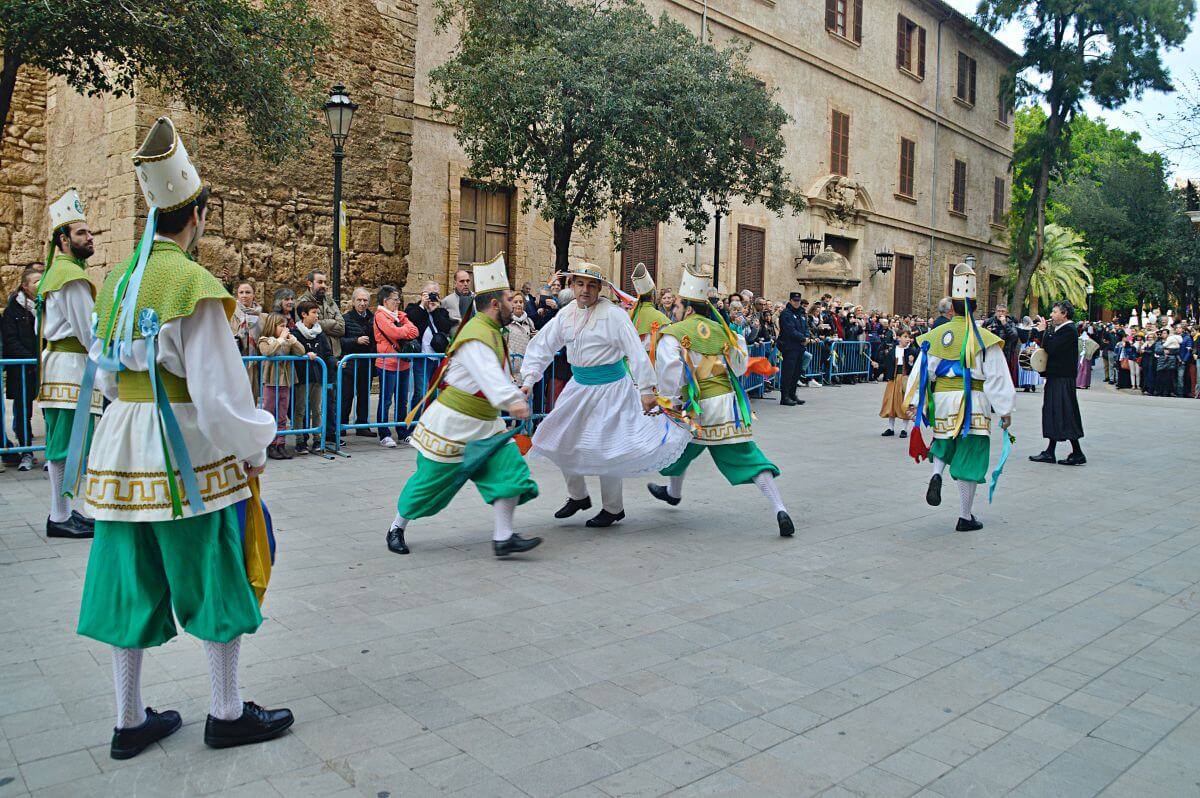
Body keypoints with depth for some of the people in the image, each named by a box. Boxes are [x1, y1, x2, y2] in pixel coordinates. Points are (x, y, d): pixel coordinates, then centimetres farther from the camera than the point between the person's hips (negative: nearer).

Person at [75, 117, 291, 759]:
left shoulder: (117, 281, 7)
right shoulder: (194, 285, -16)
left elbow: (106, 373, 15)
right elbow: (219, 387, -17)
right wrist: (253, 449, -4)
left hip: (122, 447, 7)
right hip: (188, 452, -7)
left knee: (130, 584, 14)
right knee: (217, 581, 8)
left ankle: (130, 722, 26)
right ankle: (226, 713, 20)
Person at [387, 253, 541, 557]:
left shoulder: (491, 332, 11)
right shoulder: (476, 335, -22)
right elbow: (487, 373, -40)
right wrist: (510, 400, -54)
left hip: (485, 425, 9)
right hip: (454, 424, -9)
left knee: (509, 468, -7)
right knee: (431, 480, 4)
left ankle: (503, 538, -7)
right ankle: (397, 529, 26)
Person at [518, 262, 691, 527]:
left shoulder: (613, 314, -16)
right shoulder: (566, 314, 3)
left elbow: (636, 351, -19)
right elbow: (542, 346, 6)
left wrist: (646, 390, -23)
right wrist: (528, 380, -4)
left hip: (610, 388, -7)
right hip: (579, 386, 7)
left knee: (605, 448, -2)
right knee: (562, 441, 13)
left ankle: (613, 508, 19)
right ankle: (578, 496, 35)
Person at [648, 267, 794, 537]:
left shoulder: (673, 334, -5)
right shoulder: (721, 329, 11)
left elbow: (669, 372, -16)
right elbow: (740, 366, 15)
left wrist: (669, 402, -3)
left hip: (698, 407, -3)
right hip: (730, 404, 3)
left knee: (682, 446, 25)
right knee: (748, 457, 0)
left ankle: (674, 492, 49)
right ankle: (780, 510, -12)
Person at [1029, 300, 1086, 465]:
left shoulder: (1069, 330, -14)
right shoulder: (1061, 329, 15)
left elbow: (1052, 349, -23)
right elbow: (1050, 348, 15)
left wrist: (1044, 331, -13)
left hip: (1063, 379, -10)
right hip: (1057, 377, 10)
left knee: (1065, 415, -5)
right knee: (1053, 414, 12)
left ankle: (1077, 453, 2)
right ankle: (1049, 453, 17)